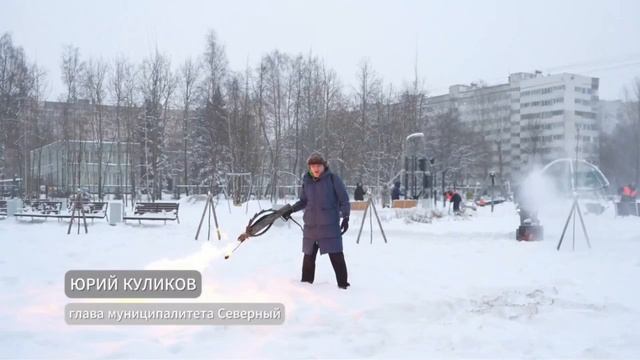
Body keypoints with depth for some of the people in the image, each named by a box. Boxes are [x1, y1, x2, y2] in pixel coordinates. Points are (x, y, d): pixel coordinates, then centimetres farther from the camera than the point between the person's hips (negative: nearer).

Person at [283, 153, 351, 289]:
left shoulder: (333, 179, -6)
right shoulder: (306, 181, 5)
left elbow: (344, 200, -2)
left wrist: (345, 217, -10)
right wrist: (291, 209, 8)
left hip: (330, 225, -4)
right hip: (311, 226, 4)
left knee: (336, 256, -4)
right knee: (308, 256, 12)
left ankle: (343, 284, 5)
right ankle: (305, 284, 25)